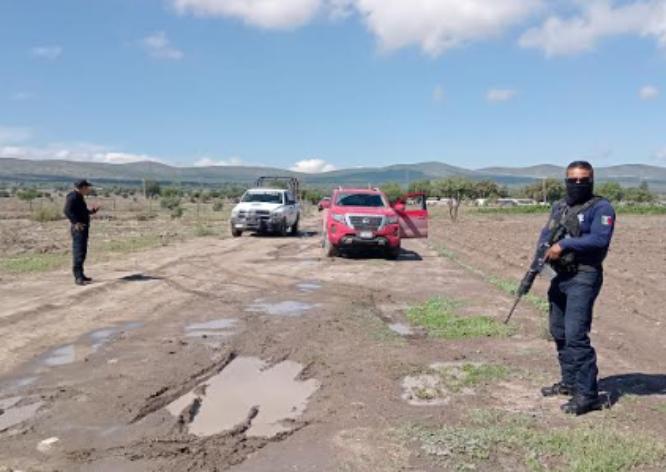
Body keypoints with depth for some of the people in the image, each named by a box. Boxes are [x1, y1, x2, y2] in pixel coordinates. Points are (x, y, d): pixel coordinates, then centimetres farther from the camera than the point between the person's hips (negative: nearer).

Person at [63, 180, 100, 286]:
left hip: (83, 228, 10)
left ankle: (80, 275, 24)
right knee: (78, 253, -12)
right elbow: (67, 211, -24)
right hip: (78, 229, -10)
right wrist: (76, 222, -29)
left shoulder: (80, 197, 18)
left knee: (82, 253, 15)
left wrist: (92, 210, 15)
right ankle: (78, 277, -14)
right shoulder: (73, 196, -12)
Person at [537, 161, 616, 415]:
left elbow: (599, 239, -21)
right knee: (559, 332, 15)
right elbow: (546, 234, 13)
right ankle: (570, 382, 30)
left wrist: (564, 245, -21)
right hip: (560, 277, 8)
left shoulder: (601, 208, -8)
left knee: (576, 335, -14)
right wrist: (544, 249, -9)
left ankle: (588, 394, -6)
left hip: (584, 277, -8)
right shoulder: (559, 207, 16)